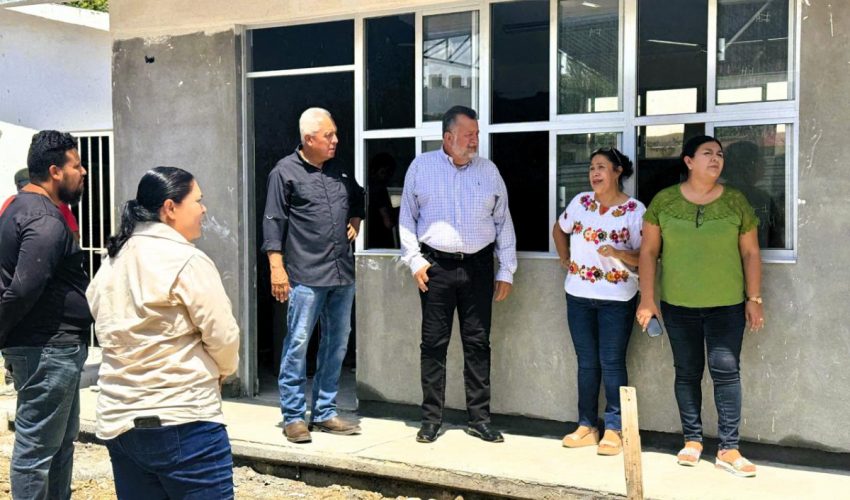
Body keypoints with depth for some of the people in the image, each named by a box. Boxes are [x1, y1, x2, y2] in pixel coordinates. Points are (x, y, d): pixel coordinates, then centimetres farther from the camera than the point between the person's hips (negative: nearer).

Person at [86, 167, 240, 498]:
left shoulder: (110, 263, 12)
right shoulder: (187, 261, -12)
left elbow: (109, 334, 12)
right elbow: (223, 336, -10)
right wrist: (221, 371, 9)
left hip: (117, 420, 8)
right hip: (183, 420, -7)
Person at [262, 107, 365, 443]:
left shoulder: (340, 170, 13)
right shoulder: (286, 172, -4)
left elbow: (358, 199, 32)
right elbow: (274, 221, -6)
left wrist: (355, 224, 15)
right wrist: (277, 267, -11)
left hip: (343, 273, 6)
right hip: (306, 276, -6)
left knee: (337, 343, 10)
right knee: (298, 343, -4)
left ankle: (325, 412, 21)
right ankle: (293, 416, 7)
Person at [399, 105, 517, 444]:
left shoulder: (489, 171, 8)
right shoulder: (421, 167, 4)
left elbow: (503, 222, 11)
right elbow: (407, 218, 7)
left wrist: (506, 271, 6)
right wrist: (414, 260, -3)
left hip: (478, 266, 2)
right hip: (435, 266, -1)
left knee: (478, 343, 5)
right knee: (434, 343, 2)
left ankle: (479, 419, 14)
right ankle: (431, 419, 12)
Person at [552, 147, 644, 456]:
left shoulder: (635, 211, -7)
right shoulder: (580, 202, 5)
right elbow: (559, 230, 22)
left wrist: (617, 254, -24)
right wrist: (565, 258, 11)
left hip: (617, 299, -4)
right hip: (579, 295, 4)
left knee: (611, 363, -1)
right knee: (586, 362, 10)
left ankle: (614, 430, 8)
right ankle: (587, 426, 19)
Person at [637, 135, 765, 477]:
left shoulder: (735, 201, 2)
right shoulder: (664, 201, 0)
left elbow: (750, 253, 6)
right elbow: (648, 251, 2)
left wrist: (754, 299, 1)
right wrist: (647, 298, -3)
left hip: (727, 305, 0)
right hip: (678, 305, 0)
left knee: (726, 370, -4)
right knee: (687, 372, 9)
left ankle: (729, 448, 3)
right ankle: (692, 440, 21)